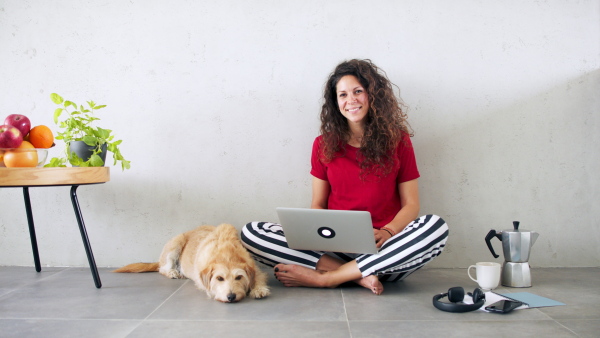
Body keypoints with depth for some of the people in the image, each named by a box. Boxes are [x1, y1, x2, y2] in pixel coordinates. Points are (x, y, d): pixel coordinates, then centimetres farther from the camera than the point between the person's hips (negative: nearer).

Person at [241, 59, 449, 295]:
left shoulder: (397, 140, 7)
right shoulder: (324, 144, 10)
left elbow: (410, 204, 5)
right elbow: (318, 204, 12)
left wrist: (387, 232, -16)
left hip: (382, 249, 0)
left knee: (437, 227, -33)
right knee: (251, 232, -18)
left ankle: (322, 278, -27)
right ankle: (360, 276, -24)